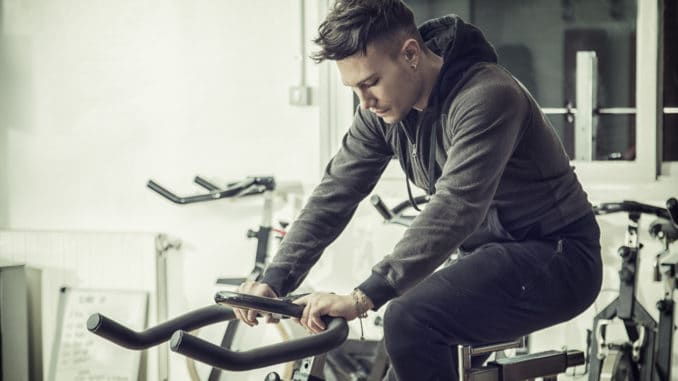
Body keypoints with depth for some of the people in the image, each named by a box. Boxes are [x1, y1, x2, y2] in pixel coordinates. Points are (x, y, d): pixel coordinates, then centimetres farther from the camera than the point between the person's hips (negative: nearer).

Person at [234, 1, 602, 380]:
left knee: (410, 322, -26)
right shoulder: (384, 107, -2)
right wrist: (274, 280, -15)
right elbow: (336, 192, -3)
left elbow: (455, 208, -36)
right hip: (493, 254, 8)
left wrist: (364, 296, -41)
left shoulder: (487, 97, -26)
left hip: (555, 256, -8)